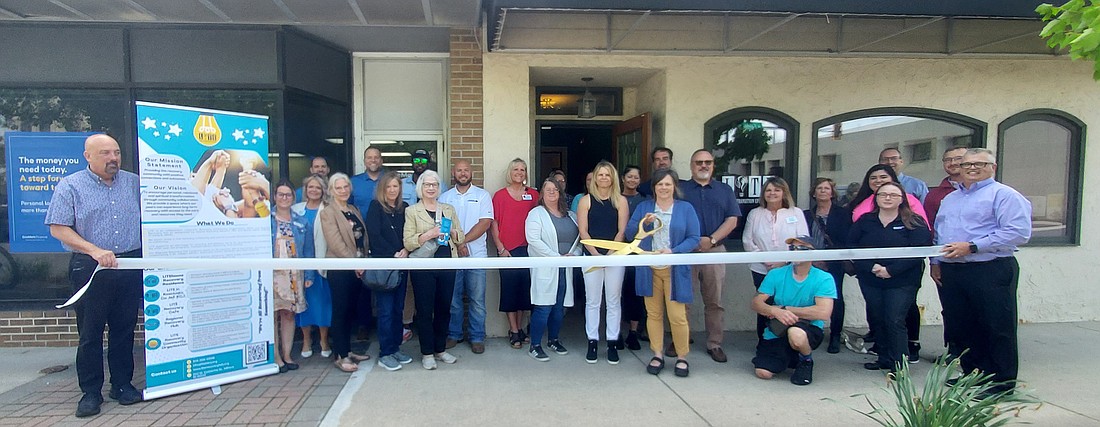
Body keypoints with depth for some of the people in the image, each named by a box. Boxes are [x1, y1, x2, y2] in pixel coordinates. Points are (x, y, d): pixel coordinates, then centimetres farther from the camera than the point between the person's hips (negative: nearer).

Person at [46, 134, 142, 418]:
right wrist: (95, 251, -17)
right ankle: (91, 392, 14)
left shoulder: (134, 183, 9)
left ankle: (122, 385, 20)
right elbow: (58, 229, -6)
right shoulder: (70, 186, 0)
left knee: (124, 329, 9)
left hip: (130, 266, 3)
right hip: (89, 268, -3)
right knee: (90, 332, 4)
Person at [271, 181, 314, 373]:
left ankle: (287, 355, 18)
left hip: (294, 275, 3)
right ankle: (276, 357, 7)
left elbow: (308, 251, 8)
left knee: (289, 314, 9)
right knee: (272, 314, -1)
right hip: (271, 274, -3)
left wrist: (309, 275, 2)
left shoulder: (302, 223, 8)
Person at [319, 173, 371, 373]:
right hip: (339, 268, -6)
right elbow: (335, 243, -14)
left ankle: (347, 350, 23)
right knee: (340, 311, -1)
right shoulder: (328, 213, -6)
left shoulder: (354, 210, 14)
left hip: (357, 268, 6)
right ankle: (340, 356, 7)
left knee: (351, 311, 12)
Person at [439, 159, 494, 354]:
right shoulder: (445, 198, 10)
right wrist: (456, 244, -10)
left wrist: (463, 241, -13)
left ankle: (477, 338, 13)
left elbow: (485, 223, -7)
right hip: (451, 255, 2)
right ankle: (453, 334, 21)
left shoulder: (482, 195, 4)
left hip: (476, 255, -2)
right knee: (453, 298, 8)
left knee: (477, 299, 2)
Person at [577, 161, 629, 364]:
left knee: (614, 301, 5)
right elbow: (583, 231, -1)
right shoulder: (586, 201, 4)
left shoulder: (621, 201, 5)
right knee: (592, 301, 4)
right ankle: (592, 342, 12)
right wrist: (596, 254, -12)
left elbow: (622, 231, -1)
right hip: (591, 256, 0)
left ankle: (612, 343, 12)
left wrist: (610, 254, -11)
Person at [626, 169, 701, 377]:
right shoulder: (643, 207, 10)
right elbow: (629, 233, 4)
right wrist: (643, 223, -14)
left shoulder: (686, 208, 3)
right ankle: (657, 355, 21)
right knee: (653, 314, 8)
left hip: (675, 270, -2)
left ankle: (682, 358, 13)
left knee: (677, 316, -4)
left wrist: (673, 251, -17)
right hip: (649, 269, 2)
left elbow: (694, 238, -3)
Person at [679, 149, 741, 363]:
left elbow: (732, 220, 4)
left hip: (714, 250, 1)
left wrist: (711, 239, -10)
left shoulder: (725, 190, 13)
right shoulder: (680, 189, 9)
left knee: (714, 301, 5)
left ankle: (714, 344, 14)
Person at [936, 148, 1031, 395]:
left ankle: (1002, 382, 11)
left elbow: (1019, 232, -17)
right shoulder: (950, 198, 20)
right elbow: (938, 234, 25)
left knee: (997, 329, 0)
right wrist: (936, 262, 11)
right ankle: (973, 374, 25)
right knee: (961, 326, 12)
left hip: (991, 271, -7)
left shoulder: (1004, 195, -4)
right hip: (951, 271, 7)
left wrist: (971, 246, -20)